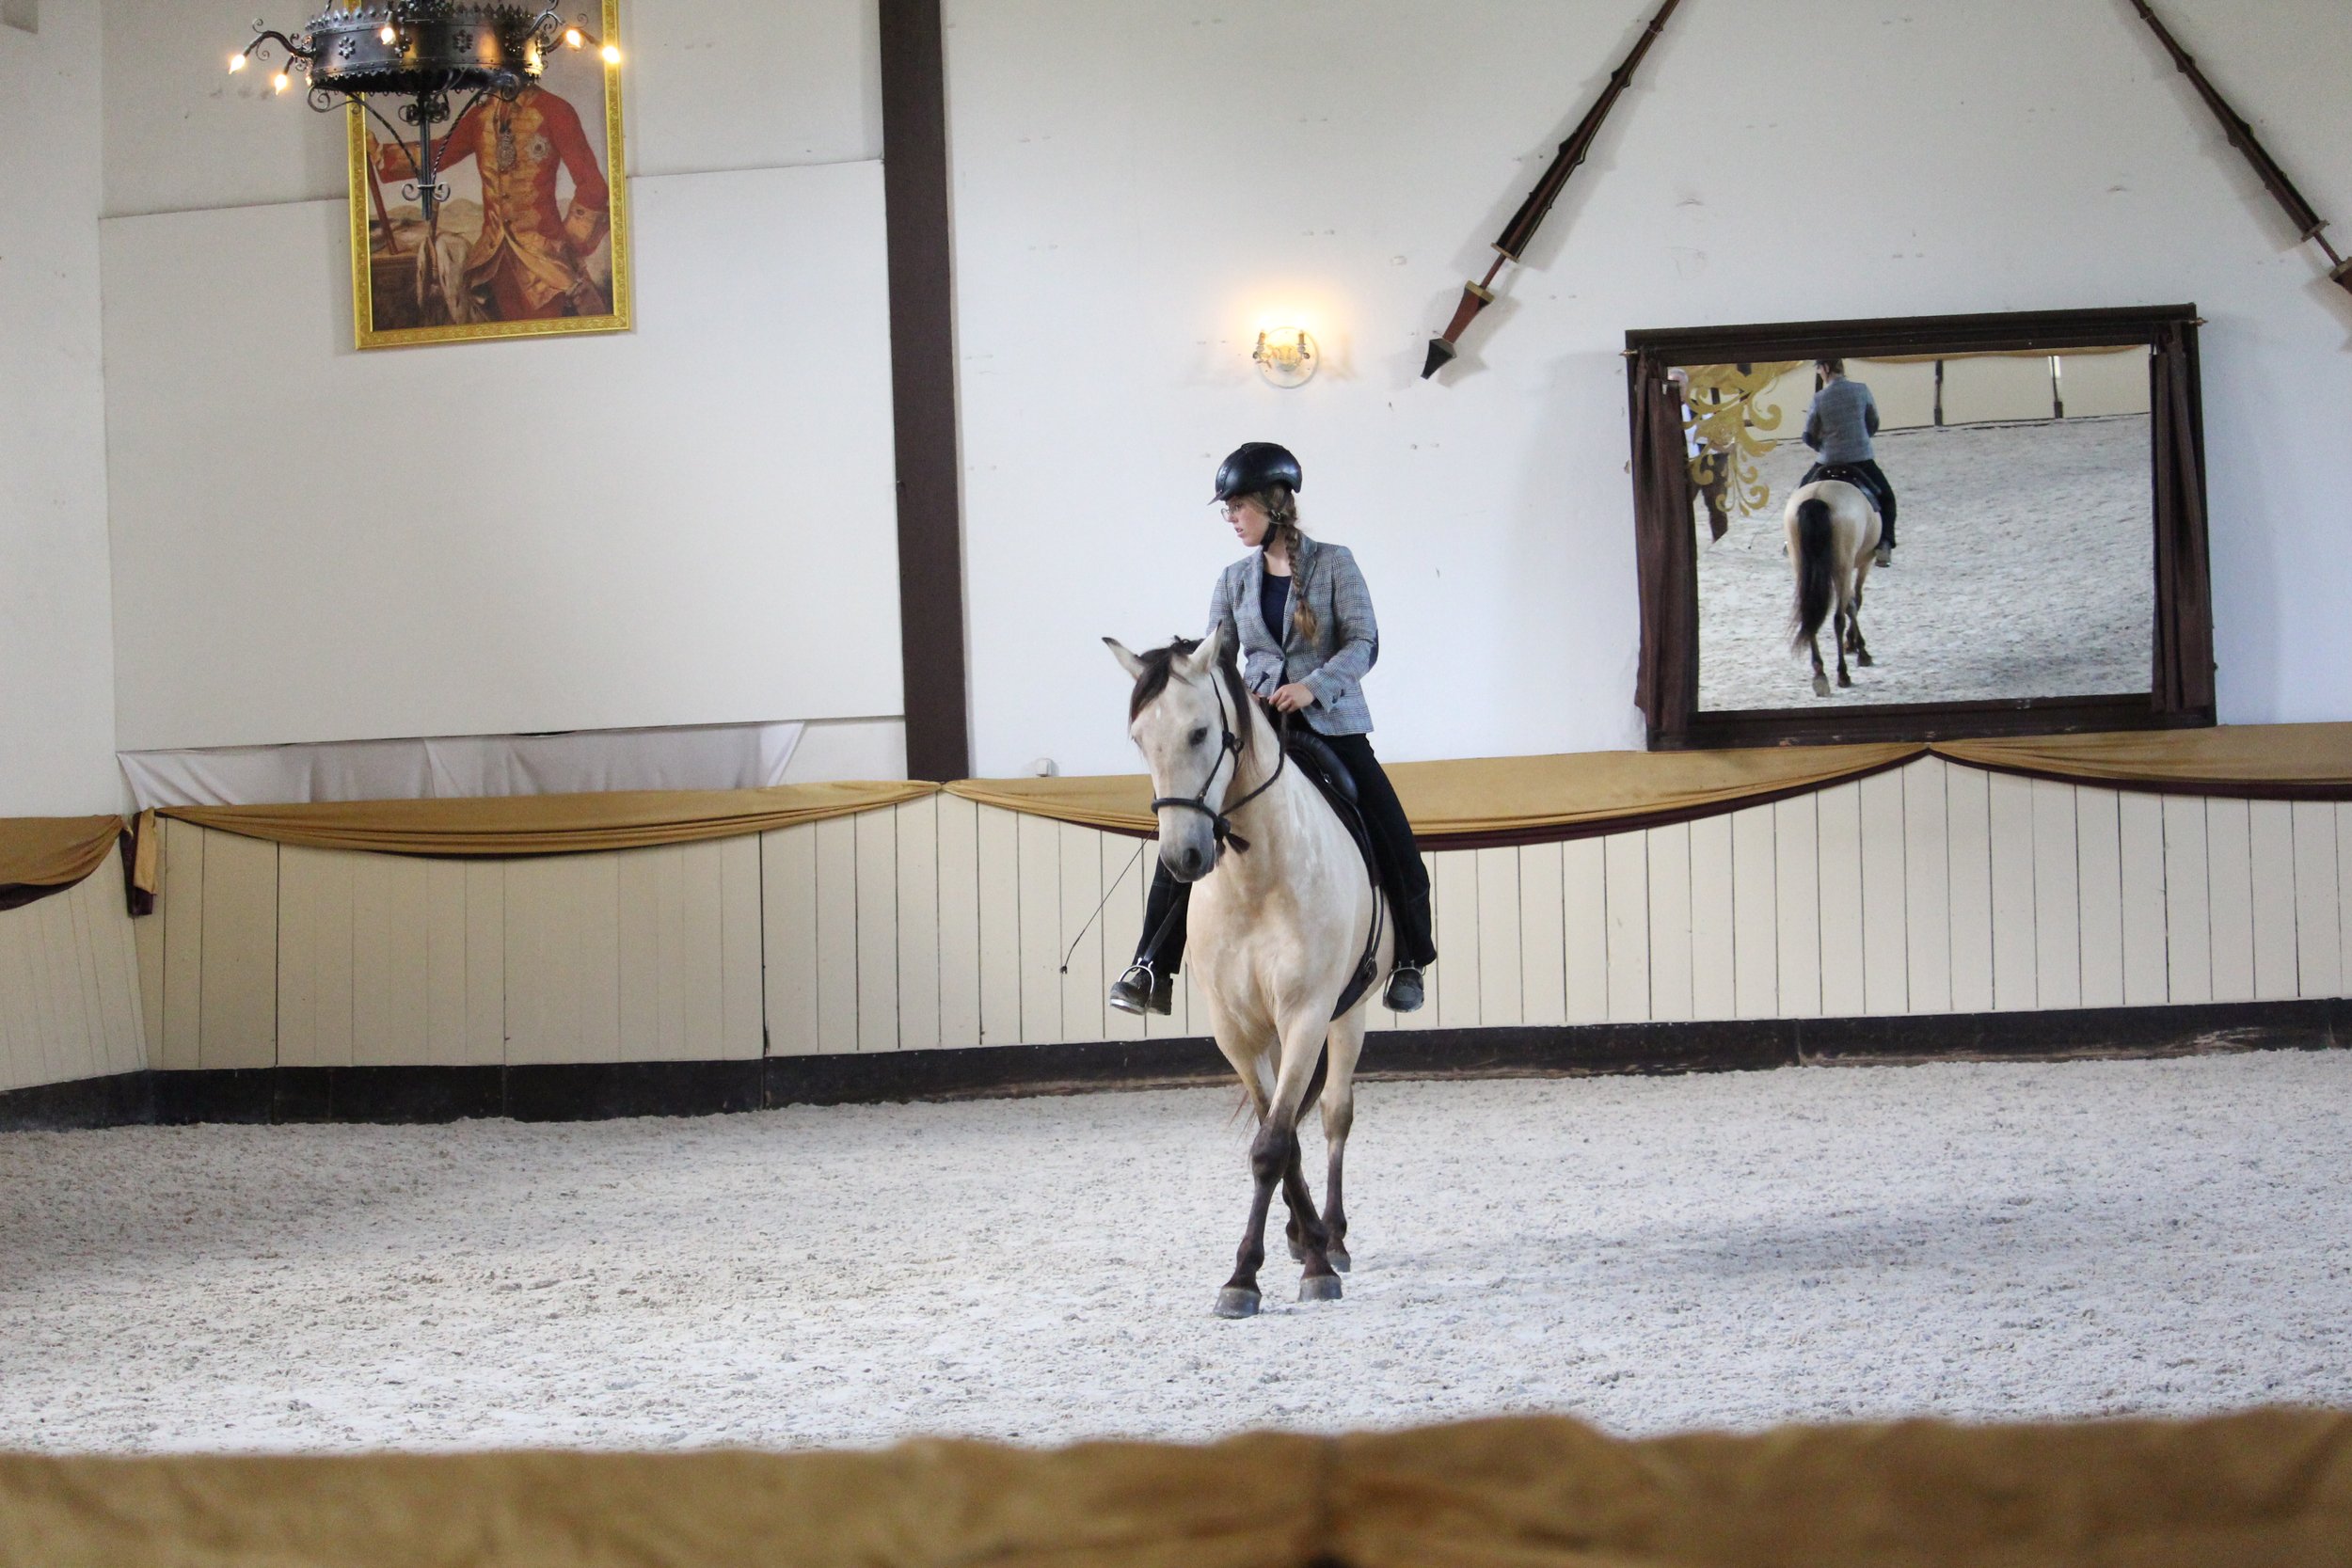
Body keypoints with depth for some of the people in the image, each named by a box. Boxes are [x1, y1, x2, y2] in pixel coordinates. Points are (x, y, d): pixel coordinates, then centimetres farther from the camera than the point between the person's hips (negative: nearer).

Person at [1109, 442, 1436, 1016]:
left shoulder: (1333, 564, -1)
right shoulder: (1235, 580, 9)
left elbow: (1363, 643, -8)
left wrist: (1313, 686, -22)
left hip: (1332, 726, -3)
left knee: (1397, 853, -9)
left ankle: (1410, 962, 14)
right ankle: (1152, 968, -5)